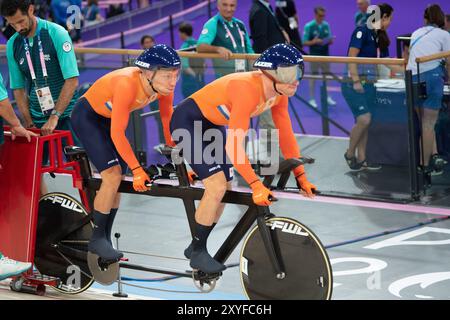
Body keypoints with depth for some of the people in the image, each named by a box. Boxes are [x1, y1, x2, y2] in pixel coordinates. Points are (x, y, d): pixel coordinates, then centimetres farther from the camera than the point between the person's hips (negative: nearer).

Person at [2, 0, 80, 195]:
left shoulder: (56, 34, -11)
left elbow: (72, 80, -15)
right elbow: (18, 88, 6)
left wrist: (54, 117, -18)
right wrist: (28, 123, -4)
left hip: (66, 114, -4)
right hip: (37, 118, 4)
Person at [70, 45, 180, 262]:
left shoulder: (163, 86, -20)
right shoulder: (127, 84, -38)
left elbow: (168, 125, -7)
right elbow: (117, 134, -33)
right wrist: (137, 169, -30)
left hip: (109, 118, 7)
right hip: (87, 117, -7)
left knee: (117, 181, 3)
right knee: (112, 176, -18)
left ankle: (105, 238, 16)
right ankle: (96, 239, -6)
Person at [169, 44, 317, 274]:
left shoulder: (278, 93, -10)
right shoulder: (248, 90, -36)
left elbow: (286, 135, -1)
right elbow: (234, 146, -38)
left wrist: (301, 176, -4)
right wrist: (256, 185, -39)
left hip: (212, 126, 9)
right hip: (187, 122, -9)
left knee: (224, 190, 7)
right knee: (217, 185, -19)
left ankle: (196, 247, 25)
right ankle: (198, 253, -4)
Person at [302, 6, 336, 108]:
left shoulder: (326, 25, 6)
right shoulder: (309, 26, -7)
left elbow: (329, 40, 13)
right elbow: (304, 42, -7)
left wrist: (330, 41, -10)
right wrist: (314, 42, -23)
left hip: (325, 55, 4)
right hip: (314, 56, -4)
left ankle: (327, 97, 20)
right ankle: (312, 99, 9)